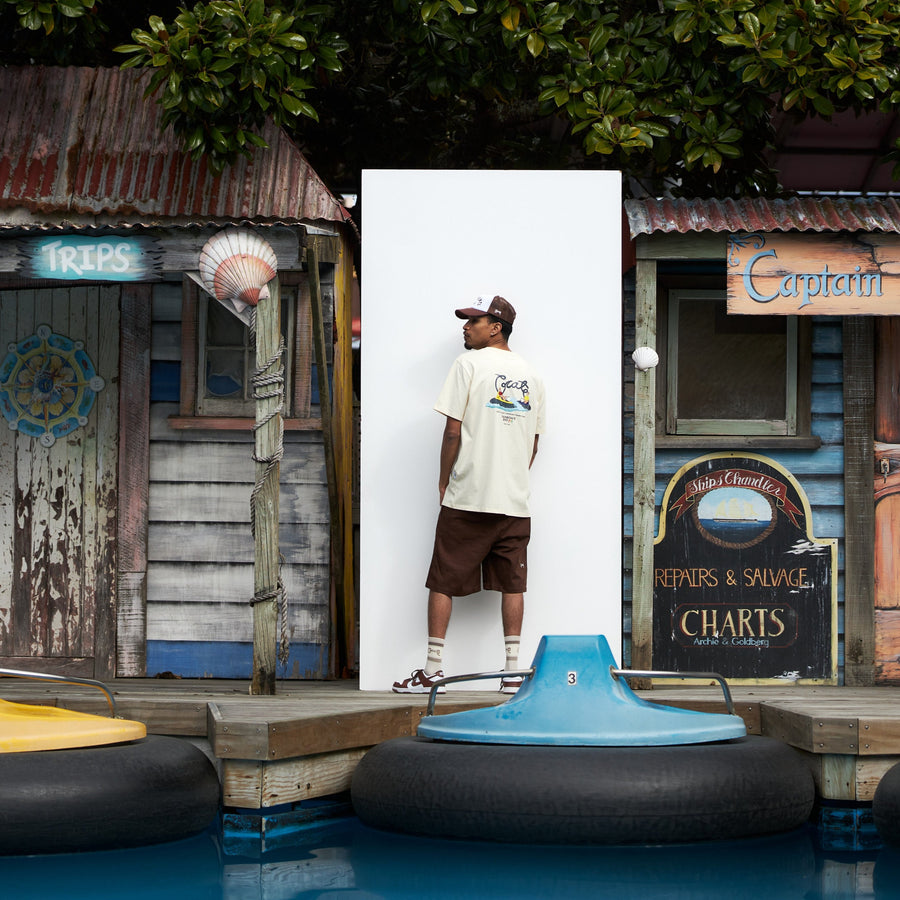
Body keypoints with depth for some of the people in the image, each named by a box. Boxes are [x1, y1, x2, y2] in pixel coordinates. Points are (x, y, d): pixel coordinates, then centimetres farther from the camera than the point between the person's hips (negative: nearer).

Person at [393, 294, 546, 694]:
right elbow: (534, 440, 15)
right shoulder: (531, 376, 11)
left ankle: (433, 670, 2)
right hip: (515, 501, 5)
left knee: (443, 582, 2)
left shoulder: (469, 364, -5)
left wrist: (444, 481, 2)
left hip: (468, 497, -5)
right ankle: (513, 671, 4)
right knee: (512, 583, 7)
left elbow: (453, 430, -9)